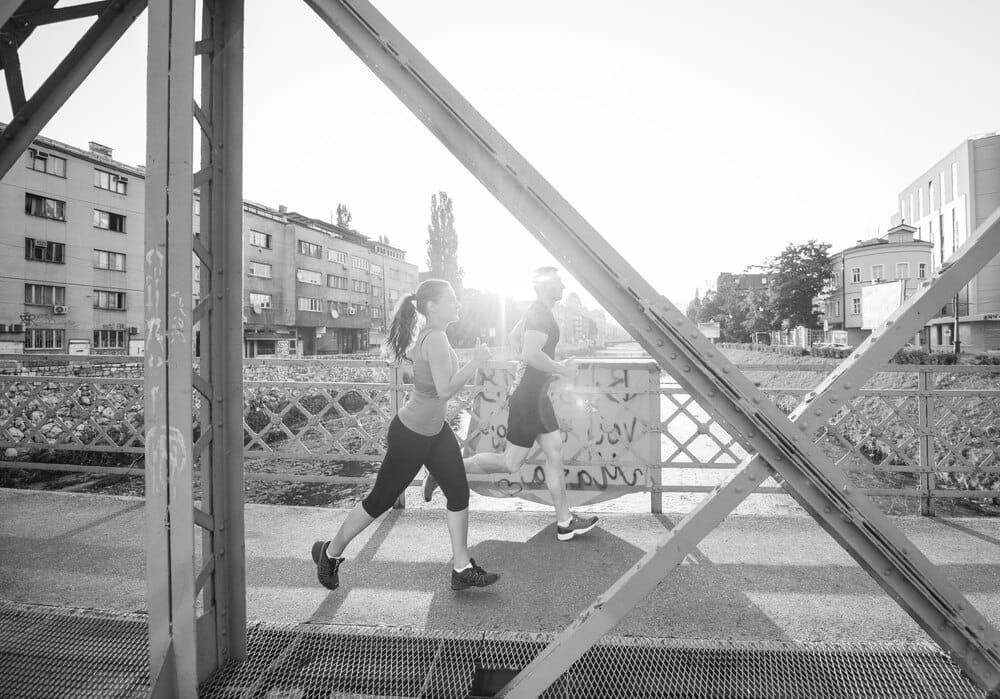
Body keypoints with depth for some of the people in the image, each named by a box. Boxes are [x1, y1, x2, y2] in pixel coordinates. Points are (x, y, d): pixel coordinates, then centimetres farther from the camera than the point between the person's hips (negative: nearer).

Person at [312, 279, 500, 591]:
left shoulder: (426, 335, 4)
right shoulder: (436, 339, -25)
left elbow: (404, 351, 21)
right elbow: (445, 389, -34)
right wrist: (476, 362, -24)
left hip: (435, 430, 9)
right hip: (410, 434, -9)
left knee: (459, 493, 7)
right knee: (381, 499, 9)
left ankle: (462, 569, 21)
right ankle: (330, 552, 34)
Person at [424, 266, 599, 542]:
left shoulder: (536, 312, 14)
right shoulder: (540, 315, -17)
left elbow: (513, 337, 27)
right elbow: (531, 354, -31)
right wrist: (562, 369, -17)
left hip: (537, 395, 10)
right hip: (528, 398, -10)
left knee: (555, 453, 11)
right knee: (511, 463, -1)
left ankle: (565, 522, 21)